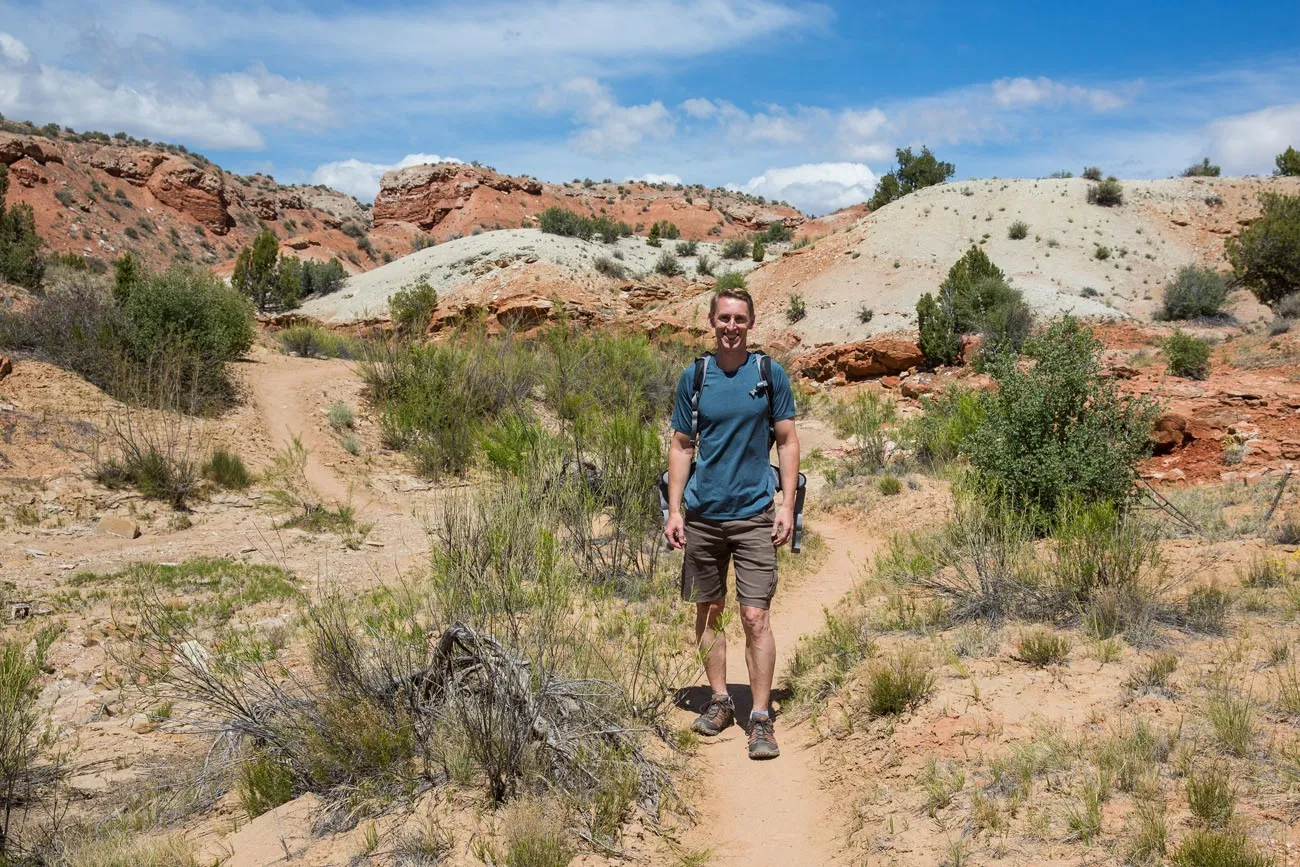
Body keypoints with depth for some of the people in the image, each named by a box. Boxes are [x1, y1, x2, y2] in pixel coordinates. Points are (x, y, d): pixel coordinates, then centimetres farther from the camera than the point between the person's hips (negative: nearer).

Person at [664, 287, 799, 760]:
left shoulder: (770, 375, 0)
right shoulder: (694, 376, 4)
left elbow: (788, 442, 3)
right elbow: (681, 447, 8)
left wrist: (787, 505, -5)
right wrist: (674, 509, 0)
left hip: (754, 514, -2)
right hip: (702, 514, 2)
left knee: (756, 618, -6)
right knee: (708, 612, 12)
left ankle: (761, 718, 2)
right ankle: (720, 701, 27)